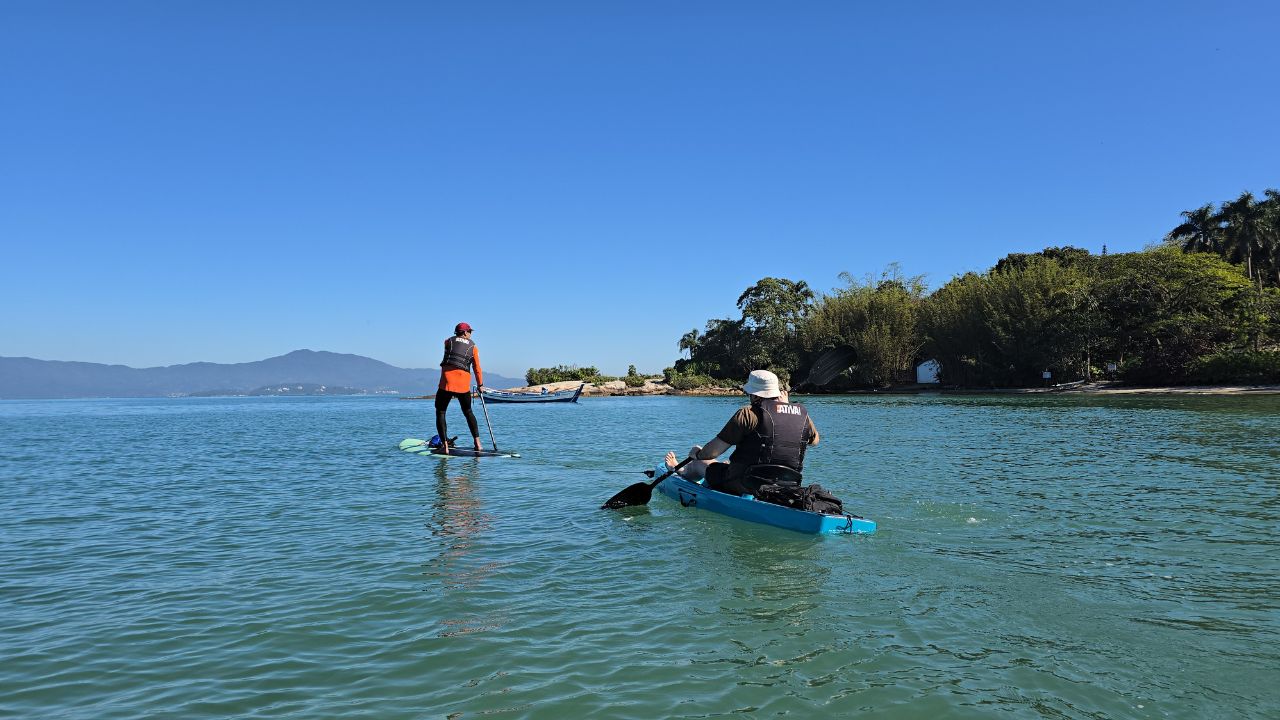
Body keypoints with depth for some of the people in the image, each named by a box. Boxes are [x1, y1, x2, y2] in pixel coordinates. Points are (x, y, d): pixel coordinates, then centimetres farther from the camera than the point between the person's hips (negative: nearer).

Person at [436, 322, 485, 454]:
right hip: (464, 383, 2)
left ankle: (445, 445, -4)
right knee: (468, 412, 20)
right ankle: (477, 442, 16)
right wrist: (480, 385, 25)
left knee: (440, 413, 7)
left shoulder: (448, 341, 12)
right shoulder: (473, 347, 12)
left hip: (447, 382, -1)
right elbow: (477, 368, 13)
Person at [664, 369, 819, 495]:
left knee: (700, 463, 23)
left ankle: (678, 470, 57)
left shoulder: (748, 413, -17)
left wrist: (697, 453, 9)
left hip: (745, 487, -6)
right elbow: (814, 439, 22)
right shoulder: (802, 413, -1)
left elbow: (711, 452, -15)